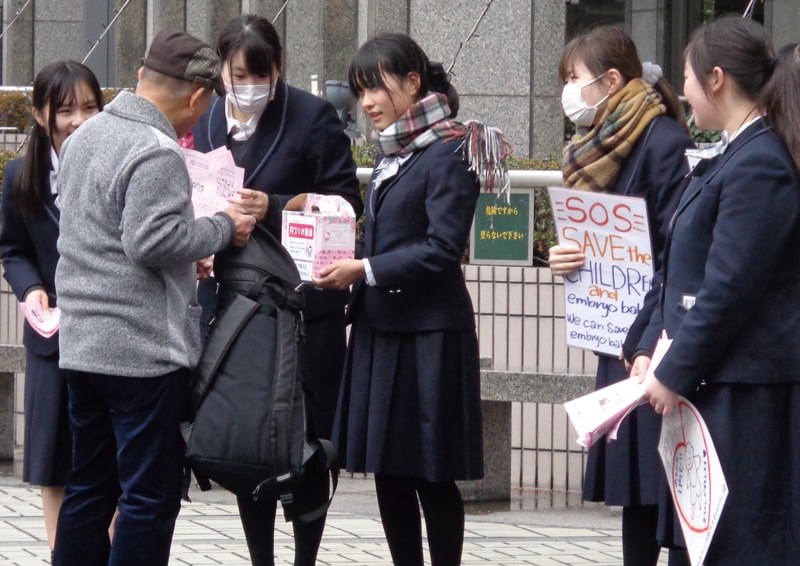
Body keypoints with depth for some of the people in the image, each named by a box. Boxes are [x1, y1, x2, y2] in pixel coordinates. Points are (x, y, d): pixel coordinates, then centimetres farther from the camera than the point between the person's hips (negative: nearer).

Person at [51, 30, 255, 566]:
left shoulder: (85, 136, 12)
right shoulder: (157, 153, -17)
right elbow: (152, 240, -23)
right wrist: (222, 228, -9)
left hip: (82, 343, 9)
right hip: (144, 351, -9)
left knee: (88, 487, 14)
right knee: (150, 495, -2)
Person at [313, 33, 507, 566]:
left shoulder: (448, 153, -10)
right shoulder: (392, 154, 15)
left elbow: (442, 250, -17)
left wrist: (366, 271, -20)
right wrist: (347, 267, 4)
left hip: (429, 335, -8)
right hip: (380, 330, 8)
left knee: (431, 474, -3)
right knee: (389, 472, 9)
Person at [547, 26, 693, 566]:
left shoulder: (663, 141, -13)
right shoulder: (600, 147, 14)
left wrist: (644, 340, -20)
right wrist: (568, 259, 1)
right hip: (619, 347, 9)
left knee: (668, 489, -9)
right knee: (633, 492, 11)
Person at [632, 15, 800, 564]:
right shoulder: (733, 156, 15)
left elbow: (729, 291, -20)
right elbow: (687, 275, 19)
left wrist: (675, 375, -14)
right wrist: (653, 351, 10)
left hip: (749, 393, -10)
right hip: (712, 384, 10)